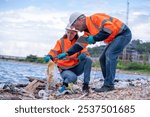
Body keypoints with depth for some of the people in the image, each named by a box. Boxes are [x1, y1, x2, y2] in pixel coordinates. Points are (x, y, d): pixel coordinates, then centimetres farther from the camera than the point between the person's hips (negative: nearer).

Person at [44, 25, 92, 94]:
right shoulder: (61, 42, 2)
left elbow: (85, 53, -3)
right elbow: (54, 52, -10)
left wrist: (84, 55, -29)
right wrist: (49, 56, -34)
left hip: (76, 68, 3)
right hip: (65, 69, -3)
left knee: (88, 59, -25)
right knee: (73, 77, -38)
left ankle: (86, 85, -19)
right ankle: (65, 84, -2)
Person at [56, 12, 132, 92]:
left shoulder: (95, 18, -20)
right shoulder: (88, 31, 9)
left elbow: (110, 27, -30)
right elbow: (80, 44, 13)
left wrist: (94, 38, -26)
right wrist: (67, 53, 6)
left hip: (124, 34, -10)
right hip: (115, 38, 10)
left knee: (109, 54, -22)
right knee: (103, 59, 6)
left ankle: (109, 85, -20)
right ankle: (108, 84, 10)